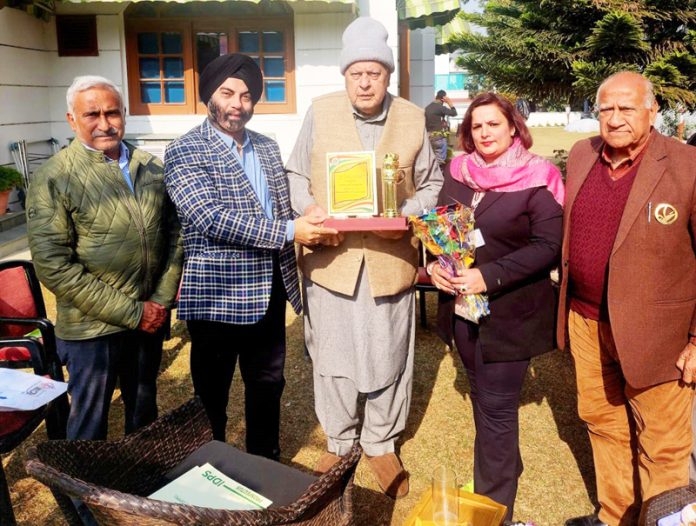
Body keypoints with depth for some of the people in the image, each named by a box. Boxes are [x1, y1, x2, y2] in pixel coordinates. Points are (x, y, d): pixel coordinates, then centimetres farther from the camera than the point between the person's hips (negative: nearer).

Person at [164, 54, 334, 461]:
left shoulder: (268, 148, 10)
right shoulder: (185, 152, -10)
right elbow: (212, 218, -23)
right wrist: (288, 232, -26)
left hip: (269, 292, 6)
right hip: (217, 297, -6)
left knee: (268, 385, 19)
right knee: (212, 396, 10)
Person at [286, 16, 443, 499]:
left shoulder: (413, 119, 2)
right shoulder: (320, 113, 0)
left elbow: (431, 184, 8)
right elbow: (296, 175, 7)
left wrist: (407, 216, -11)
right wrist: (310, 210, -12)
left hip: (390, 259, 1)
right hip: (330, 256, 0)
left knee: (388, 358, 12)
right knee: (332, 357, 11)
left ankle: (382, 444, 33)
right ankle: (338, 442, 33)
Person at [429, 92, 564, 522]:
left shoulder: (536, 178, -12)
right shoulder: (458, 172, 5)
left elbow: (549, 246, -17)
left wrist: (489, 276, -25)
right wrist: (434, 264, -9)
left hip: (511, 311, -6)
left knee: (495, 407, -1)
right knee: (485, 397, 20)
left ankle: (494, 506, 15)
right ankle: (505, 469, 42)